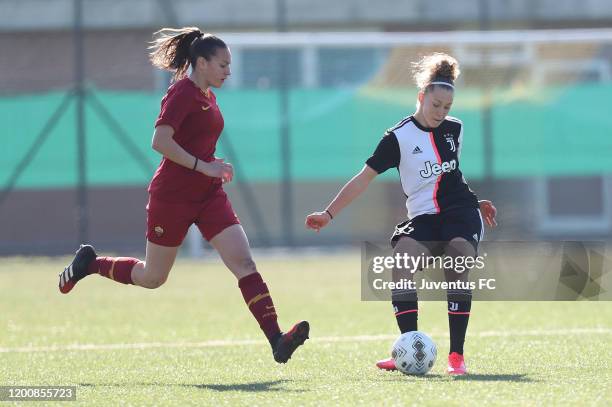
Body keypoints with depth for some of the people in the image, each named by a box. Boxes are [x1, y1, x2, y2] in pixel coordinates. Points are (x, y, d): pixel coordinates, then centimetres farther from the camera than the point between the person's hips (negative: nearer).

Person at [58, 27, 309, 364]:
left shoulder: (206, 96, 12)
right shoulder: (182, 92, -15)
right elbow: (160, 142, -25)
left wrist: (215, 166, 14)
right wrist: (204, 166, -26)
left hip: (208, 196, 8)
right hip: (172, 197, -8)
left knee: (245, 263, -10)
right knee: (152, 277, 7)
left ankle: (276, 340, -19)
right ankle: (90, 263, 32)